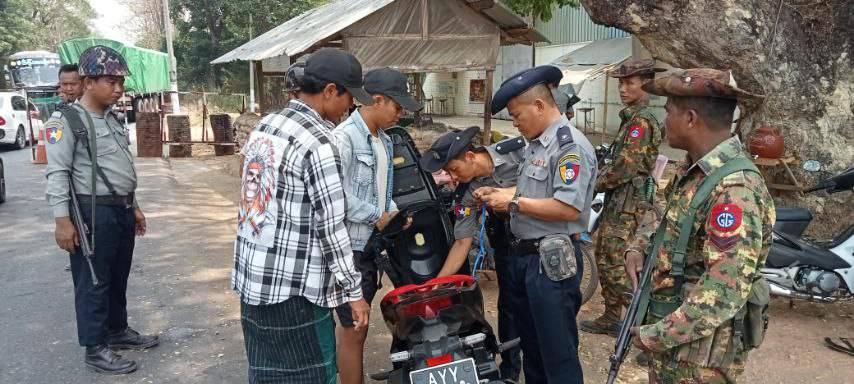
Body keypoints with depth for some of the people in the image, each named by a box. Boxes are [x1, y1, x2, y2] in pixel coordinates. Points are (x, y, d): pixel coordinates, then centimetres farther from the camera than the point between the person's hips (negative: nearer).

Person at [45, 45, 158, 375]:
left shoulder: (112, 119, 13)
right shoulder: (66, 120, -12)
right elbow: (57, 173, -16)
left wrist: (133, 207, 20)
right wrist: (62, 220, -21)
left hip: (121, 210, 8)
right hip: (93, 213, -8)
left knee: (118, 278, 18)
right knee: (93, 283, 2)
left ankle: (118, 331, 33)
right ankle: (95, 349, 13)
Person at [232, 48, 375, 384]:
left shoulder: (264, 125, 9)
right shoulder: (318, 142, -17)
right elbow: (331, 226, -16)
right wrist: (354, 292, -9)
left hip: (250, 280, 9)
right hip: (294, 291, -8)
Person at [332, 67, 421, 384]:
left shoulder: (384, 141, 13)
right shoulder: (344, 138, -17)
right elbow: (338, 195, -24)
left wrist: (394, 213, 3)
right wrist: (377, 217, -15)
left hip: (372, 245, 9)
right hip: (349, 247, -9)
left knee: (353, 324, 19)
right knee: (355, 329, -1)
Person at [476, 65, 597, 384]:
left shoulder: (570, 145, -17)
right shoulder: (536, 143, 12)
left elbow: (568, 209, -26)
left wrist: (513, 203, -18)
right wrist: (498, 193, 7)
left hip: (551, 262, -10)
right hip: (522, 256, 10)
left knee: (558, 355, 2)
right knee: (529, 345, 23)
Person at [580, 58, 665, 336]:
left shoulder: (641, 121, -15)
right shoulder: (632, 118, 15)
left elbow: (624, 169, -20)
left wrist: (594, 184, -8)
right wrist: (600, 173, 8)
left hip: (628, 204, -10)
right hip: (618, 201, 10)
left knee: (616, 265, -9)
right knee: (605, 257, 15)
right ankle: (610, 318, 26)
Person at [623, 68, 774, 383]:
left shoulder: (734, 190, -26)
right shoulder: (695, 170, 4)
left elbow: (723, 295, -29)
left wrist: (656, 335, -22)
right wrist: (639, 246, 4)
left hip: (700, 351, -8)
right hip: (671, 333, 8)